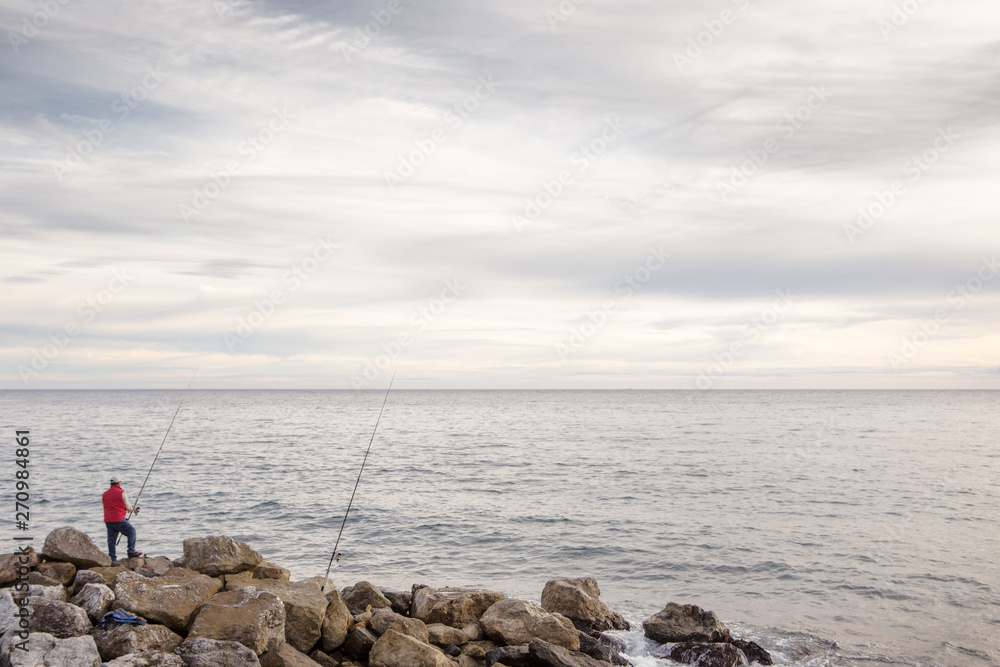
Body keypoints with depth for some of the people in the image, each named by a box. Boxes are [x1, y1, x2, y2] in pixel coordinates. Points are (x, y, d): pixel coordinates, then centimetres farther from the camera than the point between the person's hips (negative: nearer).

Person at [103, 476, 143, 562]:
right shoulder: (121, 492, -5)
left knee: (111, 539, 10)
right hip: (118, 519, -6)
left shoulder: (105, 494, 13)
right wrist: (134, 509, 20)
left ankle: (112, 558, 9)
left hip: (108, 520, 6)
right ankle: (131, 552, 4)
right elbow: (128, 507, -3)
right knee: (131, 531, 7)